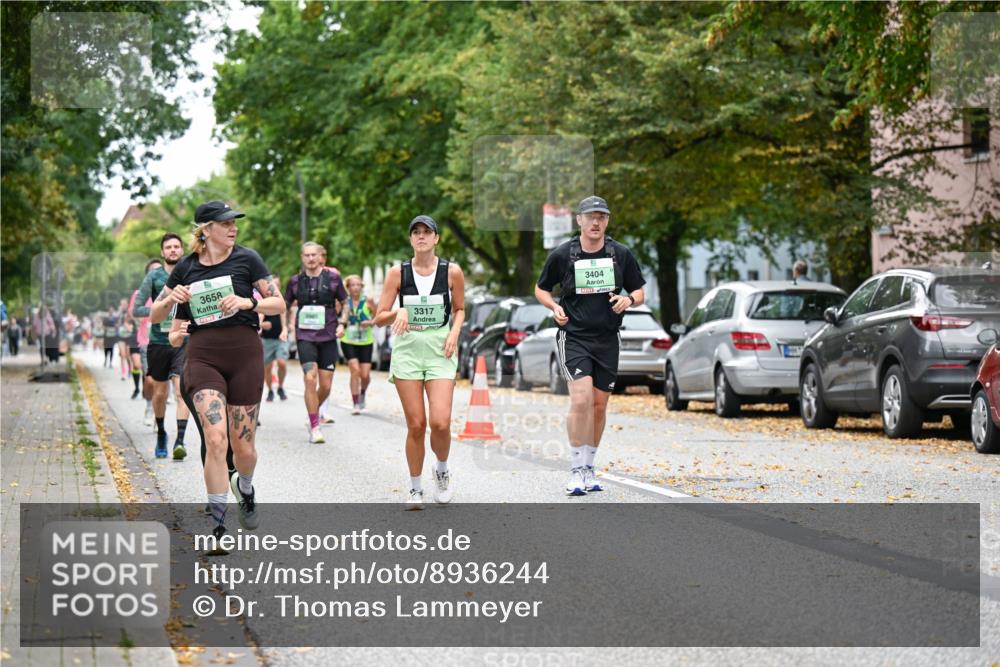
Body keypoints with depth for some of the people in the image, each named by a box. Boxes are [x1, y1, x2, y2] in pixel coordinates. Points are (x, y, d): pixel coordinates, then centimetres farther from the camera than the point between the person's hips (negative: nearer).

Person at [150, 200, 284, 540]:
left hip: (244, 354, 0)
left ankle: (245, 487, 40)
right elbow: (154, 316, 14)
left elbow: (279, 303, 2)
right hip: (203, 357, 0)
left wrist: (248, 303, -16)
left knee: (243, 446, 4)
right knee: (215, 439, -17)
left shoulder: (246, 258, 2)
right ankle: (218, 525, -10)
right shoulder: (186, 267, 7)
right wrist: (171, 299, -7)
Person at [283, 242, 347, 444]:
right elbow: (285, 306, 17)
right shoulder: (296, 281, 5)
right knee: (310, 378, -16)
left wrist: (342, 324, -1)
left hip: (328, 336, 1)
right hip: (305, 336, -1)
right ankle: (314, 427, -9)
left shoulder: (333, 277, 3)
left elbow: (345, 304, 13)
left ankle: (314, 412, 31)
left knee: (325, 385, 1)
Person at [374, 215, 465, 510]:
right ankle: (415, 488, 15)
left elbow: (459, 309, 16)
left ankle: (442, 471, 17)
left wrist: (454, 333, -2)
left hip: (440, 351, 0)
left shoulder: (452, 272, 1)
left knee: (440, 422, -13)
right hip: (407, 349, 0)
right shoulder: (398, 273, 0)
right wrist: (398, 312, -17)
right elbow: (379, 318, 3)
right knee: (416, 425, -1)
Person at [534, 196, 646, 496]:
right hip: (573, 336, -3)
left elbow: (639, 291, 12)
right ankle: (577, 471, -12)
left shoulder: (621, 254, 3)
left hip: (607, 339, 3)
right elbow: (541, 289, 11)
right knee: (581, 400, -19)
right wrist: (554, 306, -8)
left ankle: (589, 468, 23)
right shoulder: (561, 255, -2)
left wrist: (628, 299, -10)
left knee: (599, 405, 8)